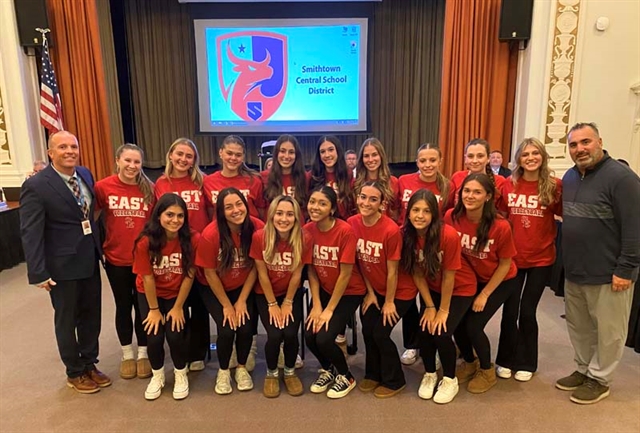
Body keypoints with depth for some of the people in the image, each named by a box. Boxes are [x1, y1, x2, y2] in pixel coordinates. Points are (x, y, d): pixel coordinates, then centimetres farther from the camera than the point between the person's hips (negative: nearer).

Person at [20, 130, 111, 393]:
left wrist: (99, 248, 7)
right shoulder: (35, 186, -15)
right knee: (67, 321, 12)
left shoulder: (86, 175, 3)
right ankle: (74, 373, 31)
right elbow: (30, 232, -16)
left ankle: (89, 364, 36)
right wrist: (38, 273, -18)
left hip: (89, 261, 6)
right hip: (62, 265, -5)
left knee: (91, 315, 16)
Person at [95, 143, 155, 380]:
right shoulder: (103, 187, -9)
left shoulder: (149, 188, -5)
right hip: (116, 259, 0)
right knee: (123, 306, 15)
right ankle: (127, 354, 33)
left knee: (143, 306, 12)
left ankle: (143, 353, 30)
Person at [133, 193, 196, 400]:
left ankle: (181, 374, 16)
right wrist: (154, 309, -8)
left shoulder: (192, 239, -21)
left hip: (177, 294, 0)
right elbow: (147, 277, -15)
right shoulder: (145, 241, -22)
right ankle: (157, 375, 21)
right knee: (154, 336, -11)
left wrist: (178, 307, -10)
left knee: (175, 335, -15)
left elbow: (189, 275, -14)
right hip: (149, 295, 0)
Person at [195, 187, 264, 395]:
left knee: (246, 328, -15)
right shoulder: (210, 234, -25)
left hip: (244, 288, 2)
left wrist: (242, 301, -9)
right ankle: (223, 371, 14)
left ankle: (242, 368, 16)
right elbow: (210, 273, -14)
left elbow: (255, 267, -10)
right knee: (227, 329, -17)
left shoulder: (257, 228, -20)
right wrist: (226, 305, -10)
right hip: (215, 290, -1)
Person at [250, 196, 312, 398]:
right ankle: (271, 373, 14)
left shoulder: (303, 239, -19)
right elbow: (262, 274, -14)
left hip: (292, 294, 1)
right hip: (265, 294, -1)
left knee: (291, 333, -17)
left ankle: (290, 372, 16)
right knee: (274, 335, -18)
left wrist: (287, 303, -6)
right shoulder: (259, 237, -21)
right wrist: (272, 304, -10)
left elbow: (296, 274, -10)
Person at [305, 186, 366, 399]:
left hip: (349, 292, -4)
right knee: (309, 336, -11)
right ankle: (327, 369, 24)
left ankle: (346, 376, 16)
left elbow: (345, 274, -20)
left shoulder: (345, 230, -24)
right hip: (324, 290, 4)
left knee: (324, 339, -17)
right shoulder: (307, 230, -9)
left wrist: (329, 310, -15)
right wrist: (316, 305, -9)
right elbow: (311, 270, -3)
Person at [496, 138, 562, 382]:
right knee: (509, 310, 9)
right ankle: (506, 360, 28)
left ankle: (526, 363, 28)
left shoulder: (555, 185, -8)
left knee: (527, 311, 8)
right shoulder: (508, 185, -4)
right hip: (512, 257, 1)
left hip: (541, 259, -1)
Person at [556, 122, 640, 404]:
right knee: (578, 326, 18)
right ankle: (584, 369, 36)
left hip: (608, 274, -7)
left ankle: (599, 379, 26)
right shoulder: (570, 177, 9)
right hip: (574, 271, 7)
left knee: (607, 331, 10)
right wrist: (567, 261, 12)